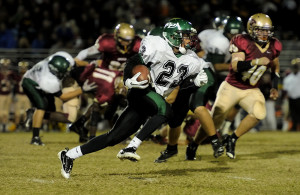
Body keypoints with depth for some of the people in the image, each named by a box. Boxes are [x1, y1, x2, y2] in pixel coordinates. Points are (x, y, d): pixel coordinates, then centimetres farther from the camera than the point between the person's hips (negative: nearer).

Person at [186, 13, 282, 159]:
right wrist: (255, 62, -43)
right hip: (231, 87, -4)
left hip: (251, 91, 4)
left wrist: (274, 87, 11)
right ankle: (194, 146, 16)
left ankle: (232, 139, -6)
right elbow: (236, 66, -30)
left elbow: (275, 67, 19)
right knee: (215, 120, -7)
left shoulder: (273, 46, 0)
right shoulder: (242, 42, -18)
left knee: (259, 113, -25)